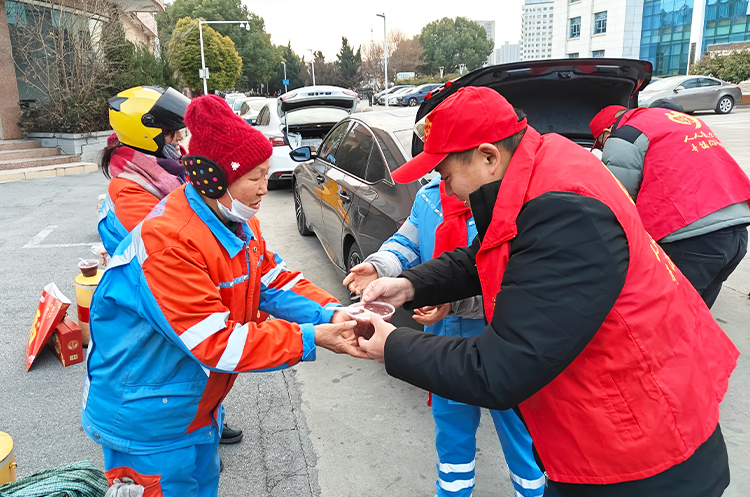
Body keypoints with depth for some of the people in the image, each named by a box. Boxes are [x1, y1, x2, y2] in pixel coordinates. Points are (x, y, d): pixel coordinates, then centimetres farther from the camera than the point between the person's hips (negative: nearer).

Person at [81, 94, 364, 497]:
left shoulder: (237, 220, -2)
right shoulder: (167, 242, -32)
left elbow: (276, 283, 0)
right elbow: (217, 342, -32)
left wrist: (331, 314, -17)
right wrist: (311, 339, -31)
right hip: (150, 426, -8)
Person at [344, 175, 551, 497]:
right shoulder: (429, 196, -2)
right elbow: (406, 243, 5)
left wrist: (456, 300, -36)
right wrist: (378, 267, -15)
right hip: (446, 340, 6)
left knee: (518, 435, 16)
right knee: (452, 432, 26)